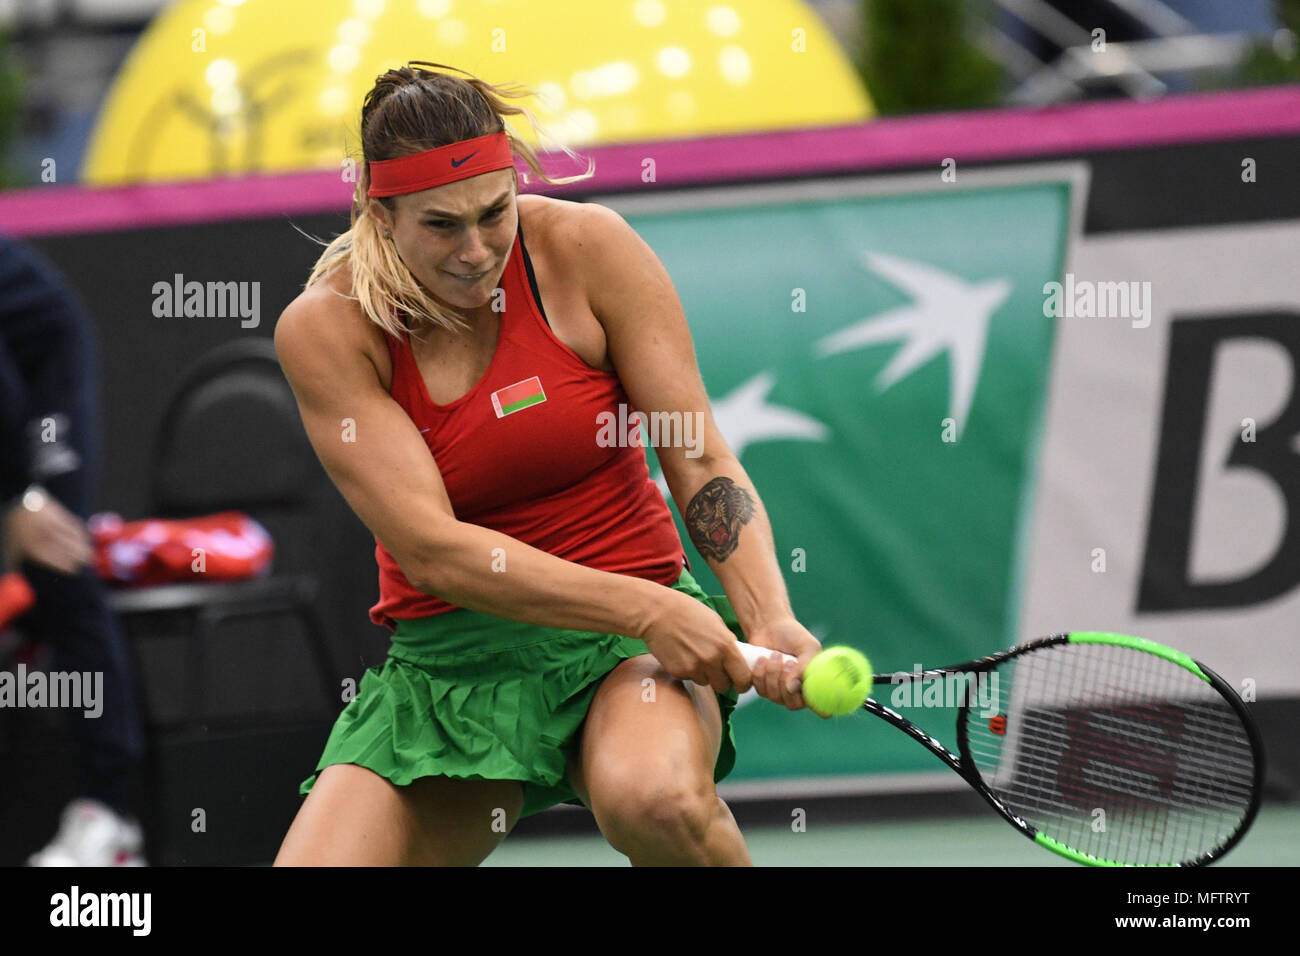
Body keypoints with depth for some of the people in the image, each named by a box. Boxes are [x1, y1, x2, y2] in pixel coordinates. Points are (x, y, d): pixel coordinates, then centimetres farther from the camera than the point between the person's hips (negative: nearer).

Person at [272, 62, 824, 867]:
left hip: (633, 644, -1)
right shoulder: (323, 331, -9)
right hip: (444, 664, 1)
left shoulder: (589, 249, -7)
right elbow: (431, 550, -17)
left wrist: (770, 619, -22)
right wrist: (644, 610, -27)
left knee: (655, 798, -35)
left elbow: (701, 459, -5)